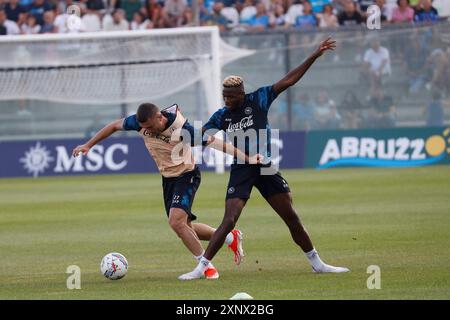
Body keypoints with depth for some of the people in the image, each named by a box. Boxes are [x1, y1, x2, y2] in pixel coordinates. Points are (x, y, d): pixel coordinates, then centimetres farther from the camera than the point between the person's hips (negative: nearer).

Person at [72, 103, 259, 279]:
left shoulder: (183, 130, -31)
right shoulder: (141, 122, -16)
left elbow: (214, 143, -25)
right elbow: (114, 126, 2)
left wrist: (247, 158, -26)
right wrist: (88, 145, 3)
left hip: (186, 176, -7)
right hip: (167, 177, 7)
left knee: (176, 222, -24)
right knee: (184, 228, 12)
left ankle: (207, 267, -9)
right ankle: (231, 238, 33)